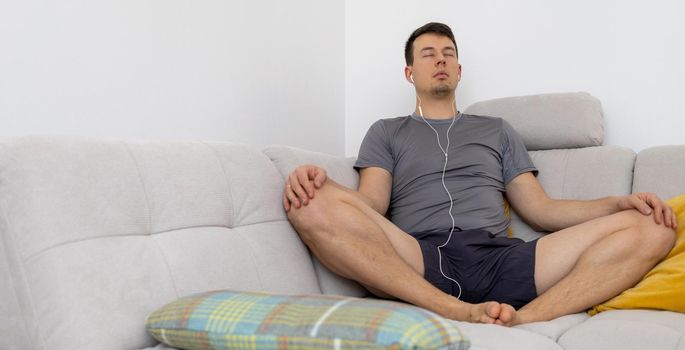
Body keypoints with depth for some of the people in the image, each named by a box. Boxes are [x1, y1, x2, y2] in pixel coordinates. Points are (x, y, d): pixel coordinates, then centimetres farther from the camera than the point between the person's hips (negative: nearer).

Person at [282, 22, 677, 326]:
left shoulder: (497, 129, 30)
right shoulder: (386, 132, 24)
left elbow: (541, 209, 21)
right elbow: (372, 205, 7)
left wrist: (620, 202, 4)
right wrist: (316, 178, -16)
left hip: (498, 258, 3)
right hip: (420, 261, -2)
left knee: (650, 228, -16)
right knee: (314, 206, -31)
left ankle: (524, 318, -38)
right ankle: (464, 313, -34)